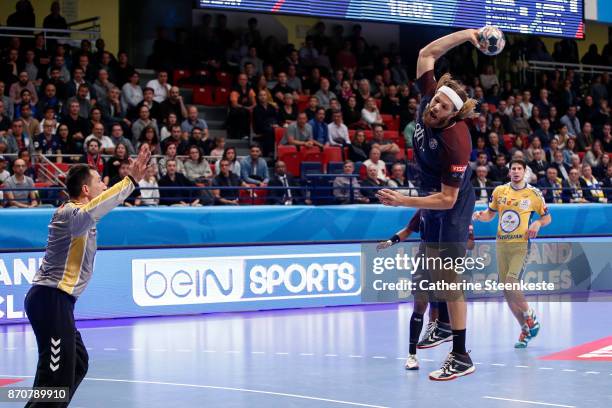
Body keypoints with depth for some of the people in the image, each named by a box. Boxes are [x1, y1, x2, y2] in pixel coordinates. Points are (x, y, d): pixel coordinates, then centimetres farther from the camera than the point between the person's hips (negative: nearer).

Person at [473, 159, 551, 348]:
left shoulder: (534, 194, 1)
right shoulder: (499, 191, 9)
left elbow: (547, 217, 11)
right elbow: (490, 214, 19)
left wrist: (538, 223, -10)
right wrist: (480, 216, -2)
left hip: (521, 245, -4)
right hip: (501, 245, 4)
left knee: (511, 284, -21)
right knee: (507, 292, 4)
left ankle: (531, 318, 2)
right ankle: (525, 330, 17)